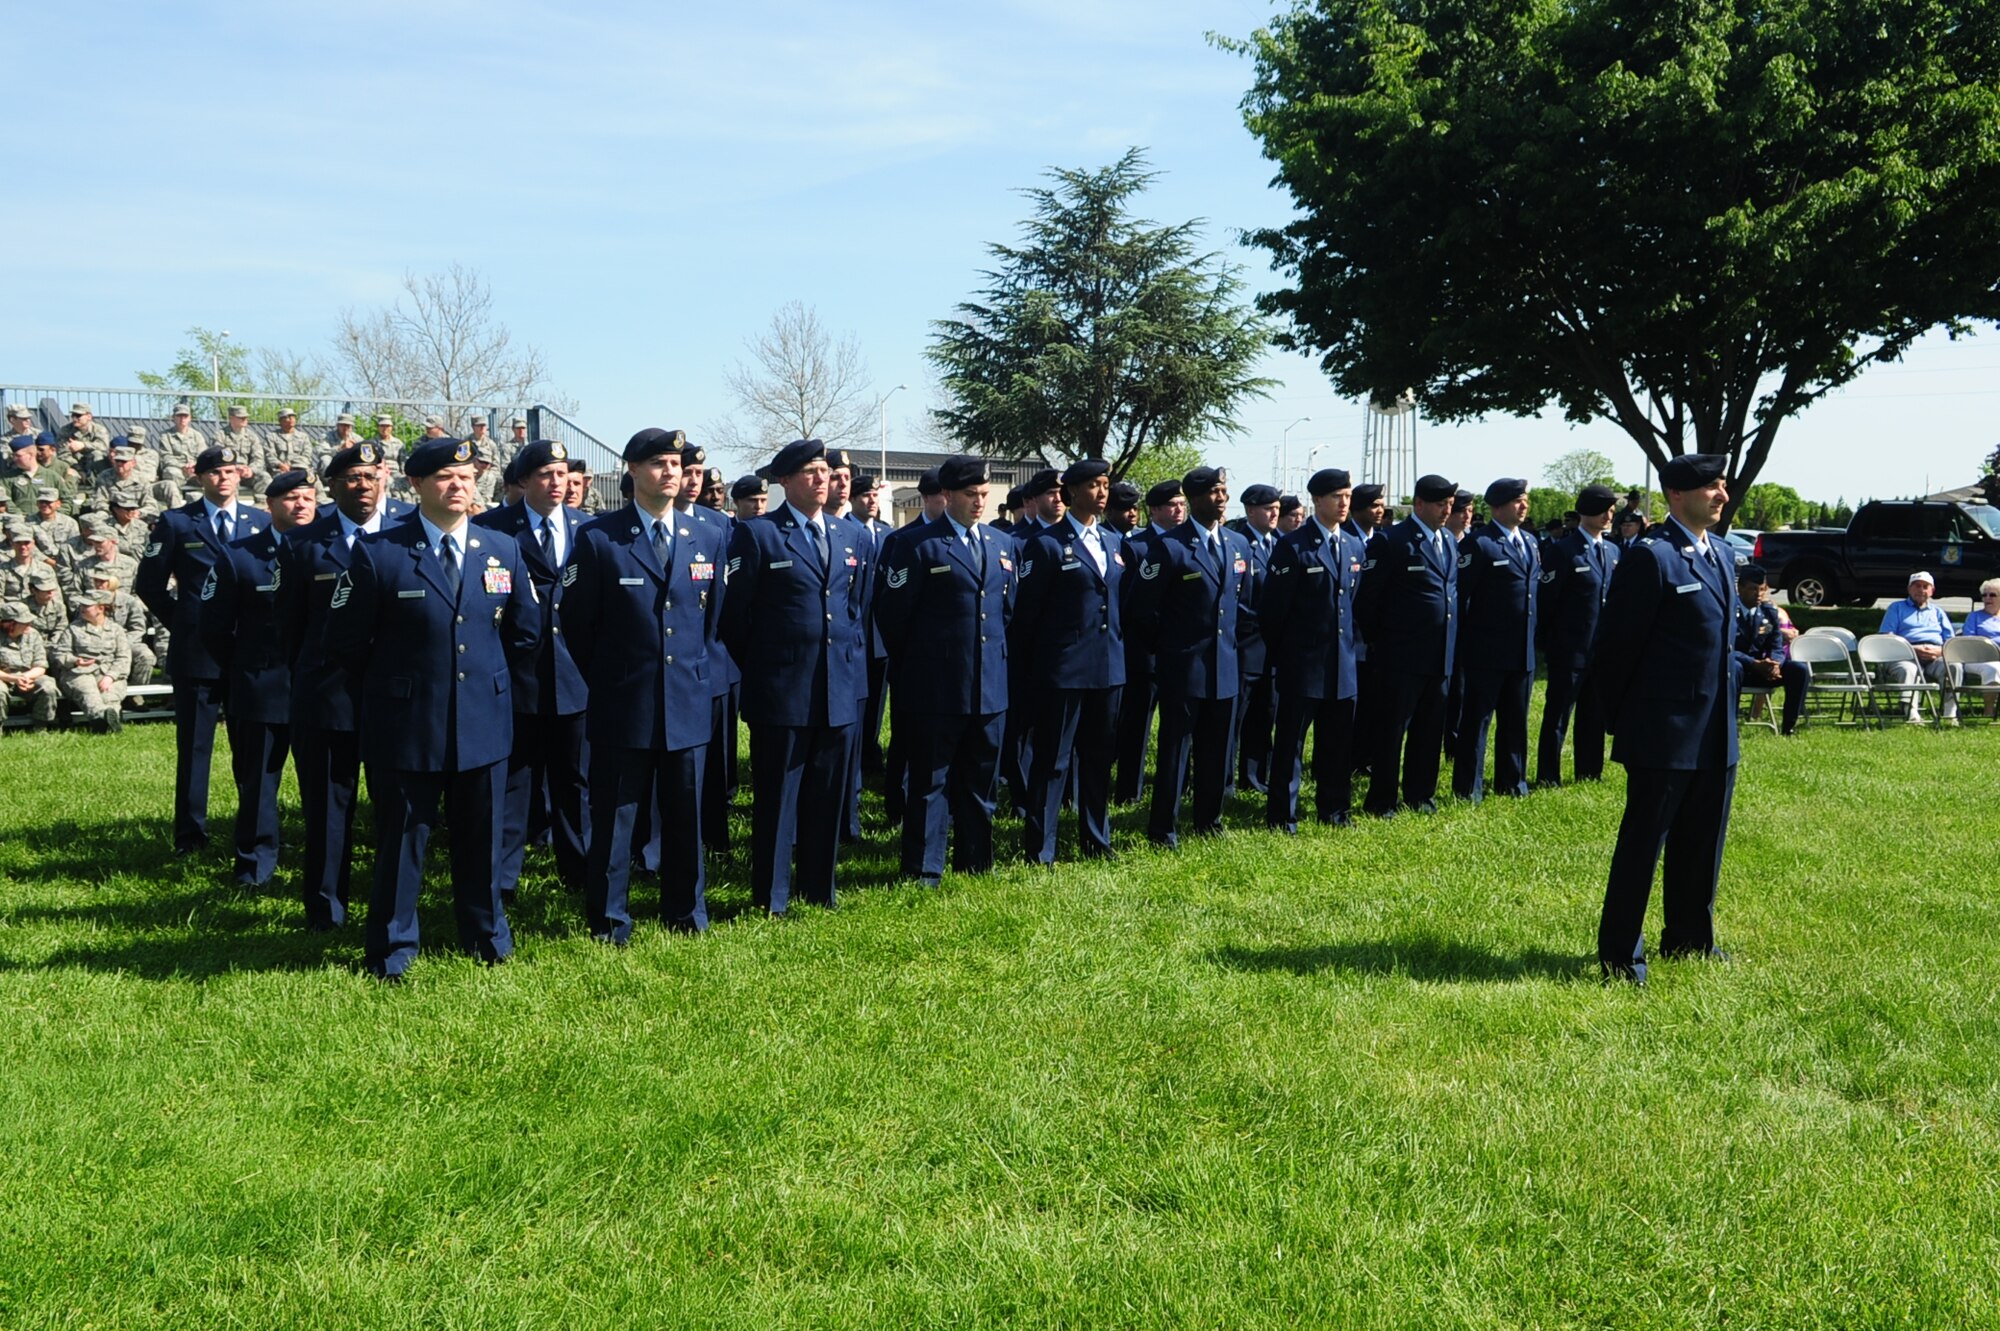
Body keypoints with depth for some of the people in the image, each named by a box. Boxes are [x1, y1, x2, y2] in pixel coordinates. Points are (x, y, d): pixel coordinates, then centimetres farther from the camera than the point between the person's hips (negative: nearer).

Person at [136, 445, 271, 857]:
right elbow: (150, 583, 5)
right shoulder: (176, 523, 2)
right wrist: (181, 621, 1)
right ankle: (190, 833, 9)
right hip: (196, 650, -2)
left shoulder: (261, 522, 9)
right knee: (194, 745, 3)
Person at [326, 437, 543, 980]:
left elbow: (525, 630, 15)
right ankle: (392, 951, 19)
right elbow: (345, 639, -2)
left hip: (484, 724, 3)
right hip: (407, 726, -3)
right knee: (401, 839, 6)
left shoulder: (503, 550, 5)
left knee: (482, 838, 13)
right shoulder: (377, 553, -8)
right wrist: (391, 681, 5)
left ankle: (487, 936, 29)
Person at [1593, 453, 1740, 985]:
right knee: (1642, 842, 0)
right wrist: (1619, 720, -6)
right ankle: (1620, 954, 8)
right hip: (1665, 734, -8)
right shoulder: (1651, 556, -14)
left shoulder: (1718, 554, 13)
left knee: (1702, 842, 16)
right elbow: (1616, 646, -12)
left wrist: (1725, 712, 16)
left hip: (1715, 735, 8)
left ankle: (1689, 939, 29)